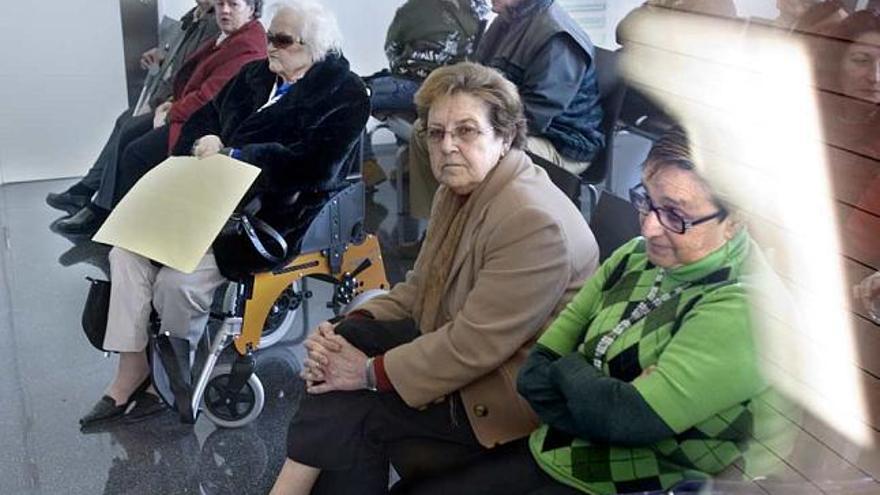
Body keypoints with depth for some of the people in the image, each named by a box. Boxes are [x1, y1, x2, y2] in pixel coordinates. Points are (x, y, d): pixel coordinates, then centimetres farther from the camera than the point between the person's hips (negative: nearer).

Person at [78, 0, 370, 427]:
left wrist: (230, 156, -18)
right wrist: (206, 143, -2)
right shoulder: (255, 75, 16)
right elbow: (202, 119, 23)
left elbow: (314, 165, -19)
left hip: (274, 216, -8)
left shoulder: (345, 94, -6)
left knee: (179, 277, -24)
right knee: (128, 247, -12)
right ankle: (131, 372, -4)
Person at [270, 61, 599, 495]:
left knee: (353, 407, -17)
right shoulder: (457, 192, 4)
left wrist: (372, 372, -21)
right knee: (349, 338, -7)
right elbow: (417, 290, 9)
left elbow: (473, 346, -27)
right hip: (460, 349, 9)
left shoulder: (533, 220, -26)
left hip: (512, 395, -9)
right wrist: (352, 328, -8)